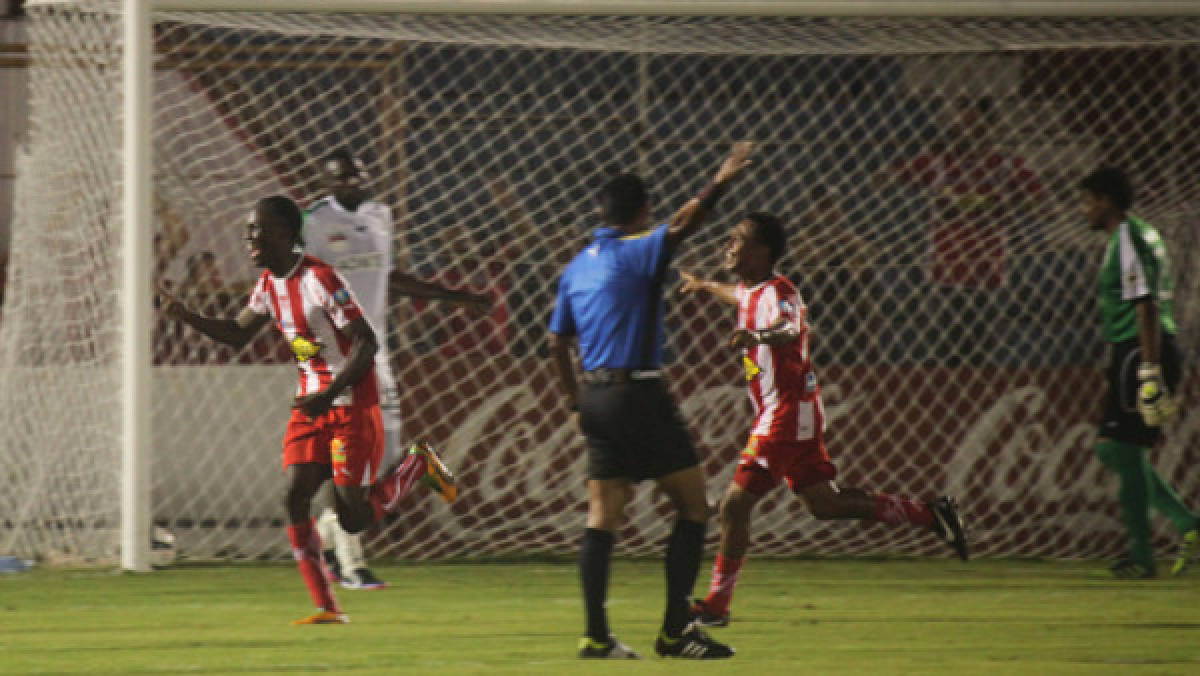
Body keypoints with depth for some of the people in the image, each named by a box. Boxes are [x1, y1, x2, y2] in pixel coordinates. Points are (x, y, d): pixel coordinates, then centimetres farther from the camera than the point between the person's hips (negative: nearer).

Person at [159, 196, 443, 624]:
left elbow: (367, 343, -20)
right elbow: (238, 334, 20)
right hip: (311, 403, 8)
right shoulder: (270, 284, 6)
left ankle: (418, 467, 19)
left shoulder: (320, 279, -19)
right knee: (294, 498, -8)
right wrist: (187, 318, 5)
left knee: (353, 519, -8)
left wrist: (330, 395, -27)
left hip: (352, 404, -8)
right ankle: (326, 607, -5)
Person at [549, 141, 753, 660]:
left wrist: (576, 399, 23)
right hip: (638, 393, -7)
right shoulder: (639, 252, -6)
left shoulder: (577, 267, 13)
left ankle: (596, 635, 1)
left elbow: (557, 344, 16)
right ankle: (675, 630, -5)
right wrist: (718, 185, -29)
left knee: (603, 517, 6)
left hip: (595, 396, 7)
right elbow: (682, 226, -24)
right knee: (693, 506, 0)